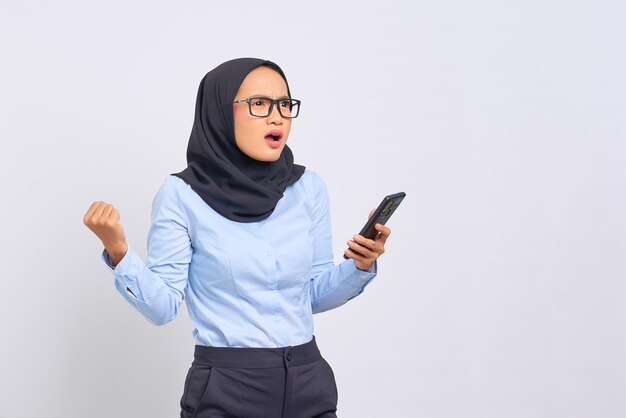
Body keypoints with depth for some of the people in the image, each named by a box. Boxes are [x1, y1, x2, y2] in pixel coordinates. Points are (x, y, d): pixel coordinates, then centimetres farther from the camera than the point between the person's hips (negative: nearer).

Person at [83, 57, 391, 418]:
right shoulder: (182, 194, -9)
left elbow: (315, 294, 8)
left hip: (308, 384, 4)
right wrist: (117, 250, -23)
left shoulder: (309, 188, 0)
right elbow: (163, 306, -10)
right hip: (225, 389, -3)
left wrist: (360, 267, -9)